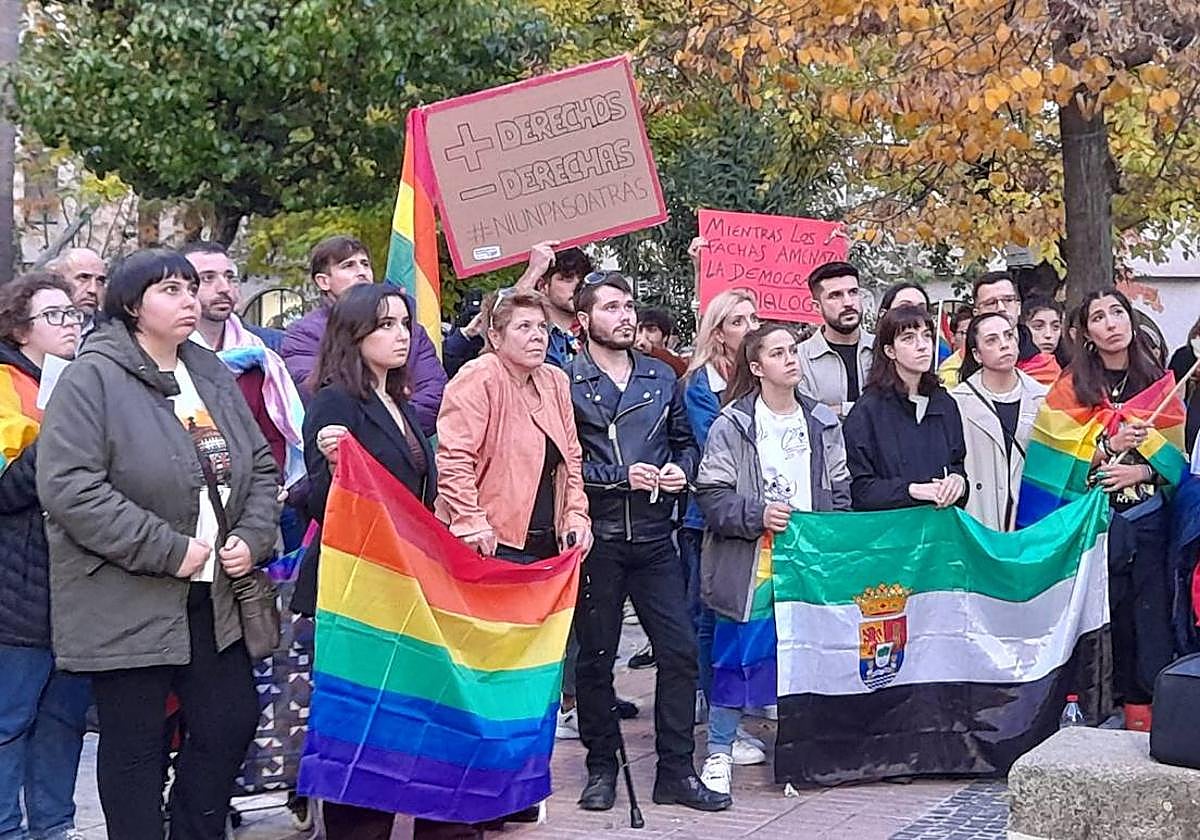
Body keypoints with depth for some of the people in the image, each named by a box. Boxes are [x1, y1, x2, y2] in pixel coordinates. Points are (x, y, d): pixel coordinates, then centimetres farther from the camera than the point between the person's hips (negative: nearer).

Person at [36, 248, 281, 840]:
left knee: (231, 722, 10)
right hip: (127, 605, -6)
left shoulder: (212, 375, 11)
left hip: (211, 597, 7)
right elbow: (67, 486, -20)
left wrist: (252, 538, -2)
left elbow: (260, 465, 17)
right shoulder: (92, 378, -11)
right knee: (135, 745, 4)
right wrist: (169, 550, -20)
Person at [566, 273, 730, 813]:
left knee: (680, 649, 1)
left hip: (654, 538, 4)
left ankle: (676, 771, 11)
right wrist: (621, 476, -15)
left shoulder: (662, 378, 12)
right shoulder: (565, 382, -4)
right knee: (596, 656, 6)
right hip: (595, 539, -4)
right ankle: (602, 768, 20)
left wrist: (682, 470, -1)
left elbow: (685, 440, 20)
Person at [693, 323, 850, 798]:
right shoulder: (732, 424, -4)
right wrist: (757, 514, -19)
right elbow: (711, 494, -7)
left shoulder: (823, 422, 10)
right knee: (737, 656, -1)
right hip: (751, 563, -4)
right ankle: (719, 752, 12)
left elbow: (840, 493, 13)